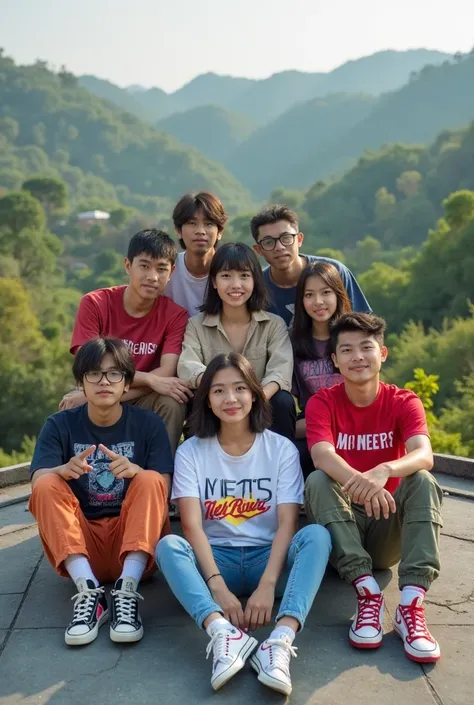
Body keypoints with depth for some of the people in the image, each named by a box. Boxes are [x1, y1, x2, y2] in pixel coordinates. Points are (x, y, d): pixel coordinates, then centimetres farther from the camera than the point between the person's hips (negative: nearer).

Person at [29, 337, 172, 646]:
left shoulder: (148, 423, -1)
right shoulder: (60, 425, 1)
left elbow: (162, 489, -8)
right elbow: (39, 484, -13)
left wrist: (135, 471, -30)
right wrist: (65, 469, -36)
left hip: (134, 541, -1)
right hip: (78, 543, 1)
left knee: (150, 480, -26)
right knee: (48, 486, -23)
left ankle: (127, 590, -37)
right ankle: (89, 591, -35)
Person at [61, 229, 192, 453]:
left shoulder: (175, 315, -9)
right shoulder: (94, 304, -9)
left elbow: (167, 374, -22)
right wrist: (150, 379, -29)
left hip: (143, 402, 1)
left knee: (172, 402, -30)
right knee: (74, 408, -33)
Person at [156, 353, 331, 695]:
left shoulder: (282, 448, -1)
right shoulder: (191, 452, -1)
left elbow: (287, 523, -11)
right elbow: (192, 525, -12)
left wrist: (267, 585, -27)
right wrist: (218, 587, -28)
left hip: (268, 557, 0)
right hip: (215, 558, 0)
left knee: (317, 535, -29)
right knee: (168, 545, -29)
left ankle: (281, 641, -47)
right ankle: (224, 634, -49)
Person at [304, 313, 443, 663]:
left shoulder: (404, 402, -5)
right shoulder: (322, 403, -6)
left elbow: (424, 455, -25)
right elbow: (322, 455, -27)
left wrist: (385, 471, -48)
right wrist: (358, 481, -49)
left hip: (390, 526, 1)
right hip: (342, 522, 0)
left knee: (423, 480, -26)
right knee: (318, 480, -28)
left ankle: (411, 604, -38)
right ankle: (368, 593, -35)